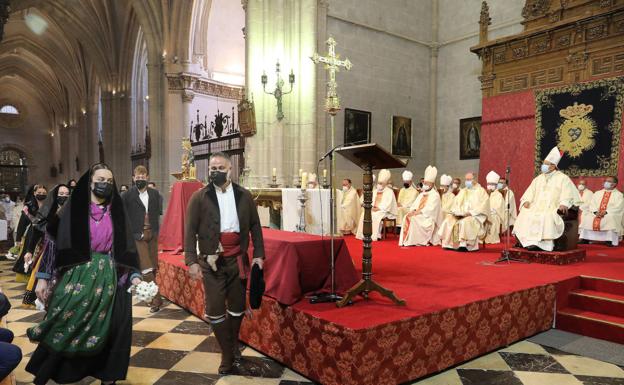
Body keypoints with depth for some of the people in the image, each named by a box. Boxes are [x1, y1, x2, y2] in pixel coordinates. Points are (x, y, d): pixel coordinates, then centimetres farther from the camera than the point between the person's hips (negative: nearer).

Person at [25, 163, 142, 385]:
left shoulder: (117, 211, 5)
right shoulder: (74, 208, 1)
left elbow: (127, 245, 1)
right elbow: (58, 243, 0)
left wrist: (134, 275, -9)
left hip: (109, 277, 2)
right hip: (78, 275, -1)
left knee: (108, 328, 4)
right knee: (65, 326, 3)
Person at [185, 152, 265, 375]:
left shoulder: (244, 195, 4)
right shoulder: (199, 197, -2)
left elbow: (254, 226, 8)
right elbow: (190, 231, -4)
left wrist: (258, 254, 2)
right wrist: (192, 261, -11)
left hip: (238, 259, 2)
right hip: (211, 260, -2)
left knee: (237, 306, 12)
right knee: (215, 309, 1)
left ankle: (233, 347, 35)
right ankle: (228, 356, 16)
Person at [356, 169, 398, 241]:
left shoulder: (389, 192, -2)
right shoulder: (375, 192, 19)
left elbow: (387, 205, -12)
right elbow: (371, 202, 14)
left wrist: (379, 208, -20)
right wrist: (372, 207, -7)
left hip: (384, 211, -6)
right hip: (374, 210, 6)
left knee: (376, 215, -35)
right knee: (364, 213, -20)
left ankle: (375, 235, -31)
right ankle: (364, 234, -23)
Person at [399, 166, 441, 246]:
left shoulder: (435, 195, -2)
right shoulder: (421, 194, 23)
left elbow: (430, 209, -15)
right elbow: (414, 205, 15)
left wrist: (419, 212, -21)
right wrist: (413, 211, -7)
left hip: (428, 218, -7)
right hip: (418, 215, 7)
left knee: (413, 219, -31)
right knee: (407, 217, -21)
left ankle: (412, 241, -27)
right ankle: (406, 240, -25)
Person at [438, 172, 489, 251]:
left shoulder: (481, 191, 3)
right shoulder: (463, 191, 20)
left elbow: (483, 206, -10)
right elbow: (456, 203, 12)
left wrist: (471, 212, -19)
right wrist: (458, 212, -9)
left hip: (476, 216, -5)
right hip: (461, 215, 5)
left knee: (465, 221, -36)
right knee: (449, 219, -20)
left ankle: (463, 244, -33)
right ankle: (450, 244, -22)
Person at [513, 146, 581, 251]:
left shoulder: (563, 178, 5)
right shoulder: (538, 178, 20)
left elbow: (568, 194, -7)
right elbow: (530, 193, 16)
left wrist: (563, 204, -25)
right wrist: (527, 201, -3)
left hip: (553, 208, -5)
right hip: (537, 207, 5)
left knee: (546, 217, -35)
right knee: (524, 214, -22)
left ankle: (542, 242, -30)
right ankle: (529, 241, -22)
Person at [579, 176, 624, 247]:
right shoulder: (597, 193, 19)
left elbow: (618, 208, -6)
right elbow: (592, 204, 7)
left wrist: (606, 212, -20)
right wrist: (596, 212, -13)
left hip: (611, 215, -3)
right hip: (596, 214, 4)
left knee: (610, 219, -35)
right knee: (587, 217, -22)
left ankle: (611, 241, -33)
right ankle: (585, 238, -21)